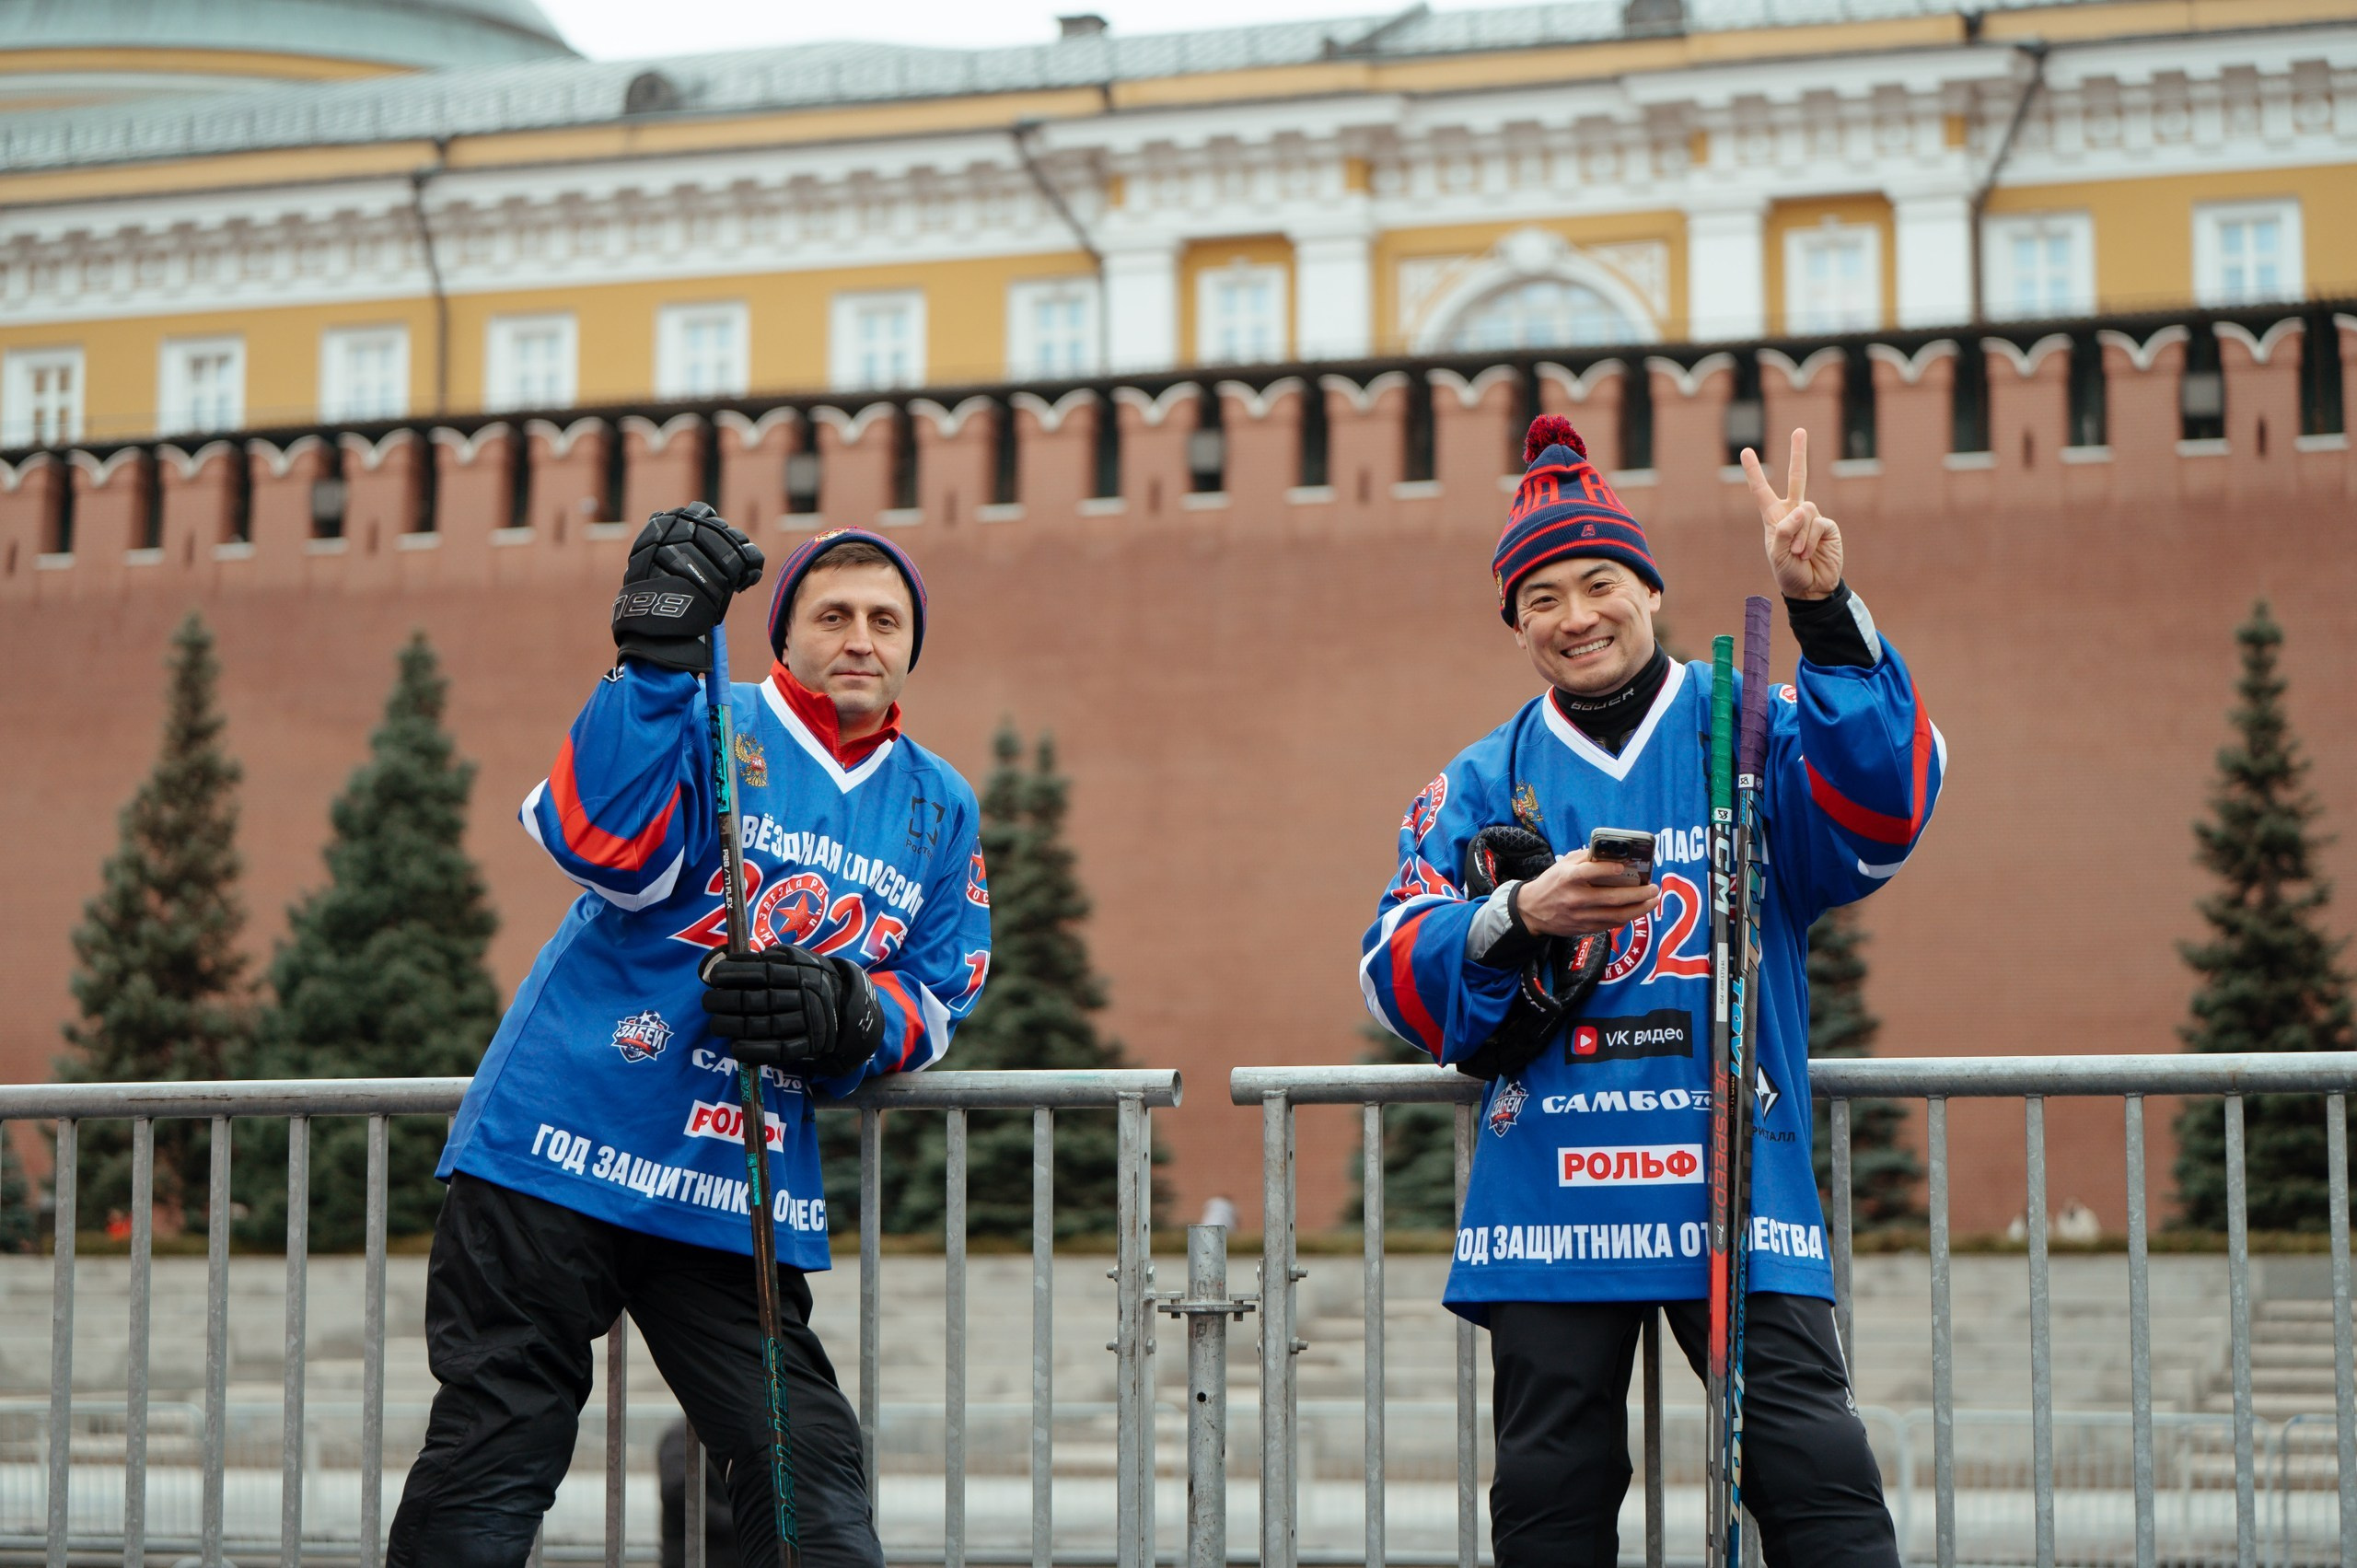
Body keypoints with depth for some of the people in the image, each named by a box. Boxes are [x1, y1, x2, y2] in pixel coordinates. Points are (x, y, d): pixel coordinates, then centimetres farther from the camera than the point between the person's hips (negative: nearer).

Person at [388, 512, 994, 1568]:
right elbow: (604, 843, -20)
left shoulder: (939, 806, 15)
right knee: (487, 1472, -1)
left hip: (744, 1201, 4)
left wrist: (848, 1017, -10)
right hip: (565, 1151, -4)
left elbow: (936, 998, 13)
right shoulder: (704, 728, -1)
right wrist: (654, 652, -28)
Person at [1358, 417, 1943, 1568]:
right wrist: (1520, 919, -17)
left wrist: (1824, 612, -25)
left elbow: (1881, 813, -14)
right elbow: (1396, 978, 2)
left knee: (1816, 1474, -8)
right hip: (1548, 1197, 2)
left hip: (1737, 1179, -2)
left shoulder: (1755, 736, 6)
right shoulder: (1483, 783, 12)